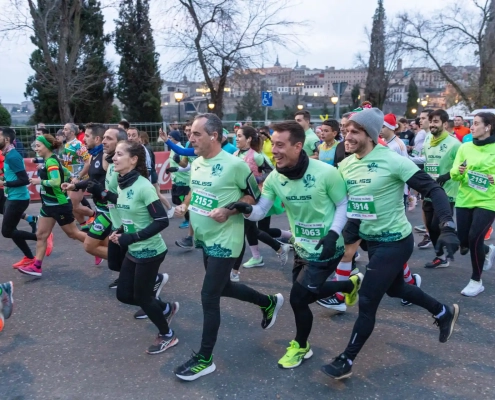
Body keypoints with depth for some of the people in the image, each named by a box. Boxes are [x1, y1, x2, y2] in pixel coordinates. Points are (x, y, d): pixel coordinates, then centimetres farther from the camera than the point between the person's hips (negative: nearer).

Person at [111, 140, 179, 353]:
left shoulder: (143, 186, -23)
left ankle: (167, 336, 29)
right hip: (133, 251, 9)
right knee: (123, 294, 16)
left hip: (150, 251, -8)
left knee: (141, 296, 5)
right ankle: (166, 308, 38)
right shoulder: (122, 185, 2)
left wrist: (131, 237, -26)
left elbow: (162, 221, -25)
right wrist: (120, 232, -2)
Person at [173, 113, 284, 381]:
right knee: (222, 287, 22)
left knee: (209, 297, -3)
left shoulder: (234, 165, -19)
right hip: (205, 239, 9)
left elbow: (253, 196, -11)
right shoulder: (196, 163, 4)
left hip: (224, 241, -9)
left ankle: (204, 359, 14)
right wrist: (184, 205, 0)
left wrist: (228, 211, -23)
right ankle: (269, 302, 44)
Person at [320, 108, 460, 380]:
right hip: (373, 240, 8)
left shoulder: (392, 160, -23)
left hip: (395, 242, -8)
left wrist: (448, 227, -29)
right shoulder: (345, 165, -2)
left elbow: (433, 189, -21)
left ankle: (346, 361, 16)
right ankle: (444, 313, 52)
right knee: (395, 288, 26)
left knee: (367, 301, -3)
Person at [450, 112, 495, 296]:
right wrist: (458, 171, -21)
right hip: (464, 200, 4)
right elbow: (453, 174, 0)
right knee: (464, 242, 7)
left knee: (474, 238, -13)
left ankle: (476, 281, 8)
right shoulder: (465, 147, 3)